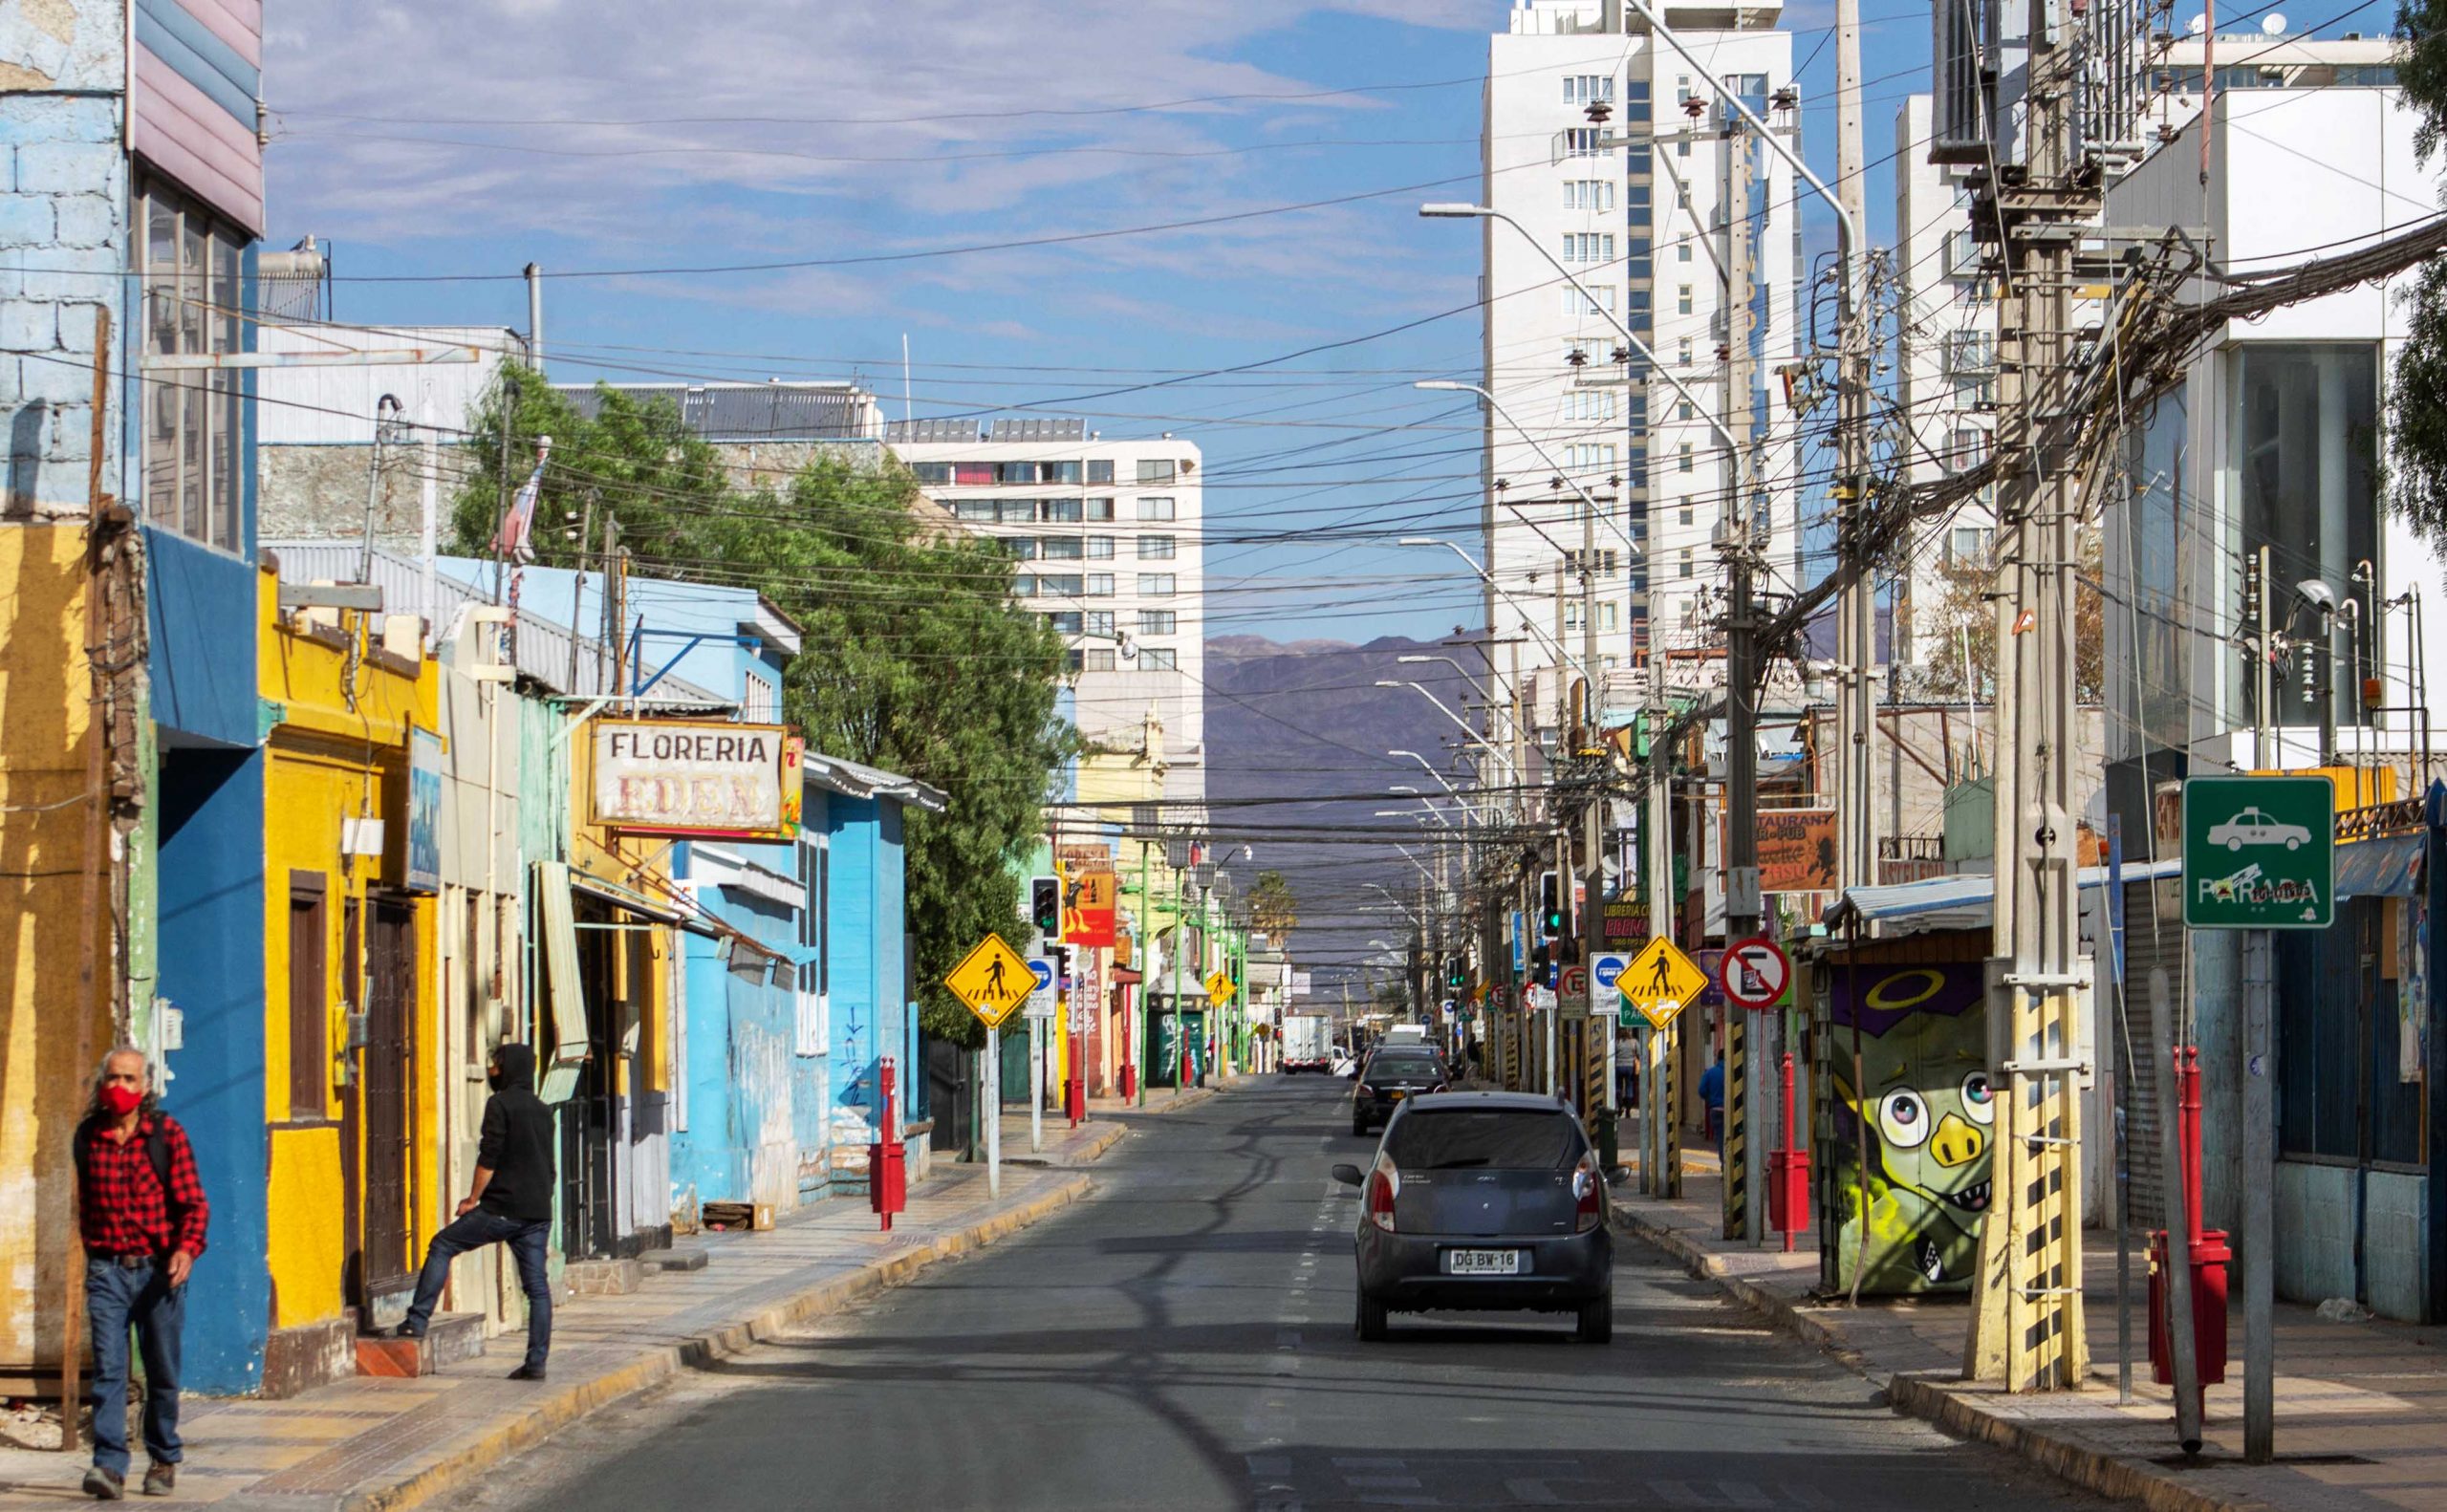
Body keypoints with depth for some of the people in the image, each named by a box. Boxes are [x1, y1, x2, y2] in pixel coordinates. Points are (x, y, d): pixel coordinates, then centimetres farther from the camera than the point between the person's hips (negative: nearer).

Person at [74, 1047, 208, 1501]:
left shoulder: (168, 1134, -3)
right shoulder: (87, 1137, 6)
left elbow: (193, 1201, -7)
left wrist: (187, 1247, -23)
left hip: (159, 1270, -1)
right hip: (107, 1270, 1)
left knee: (162, 1372, 7)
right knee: (107, 1368, -12)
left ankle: (163, 1459, 24)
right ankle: (109, 1466, -16)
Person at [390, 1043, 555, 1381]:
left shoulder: (500, 1104, -6)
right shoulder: (542, 1111, 17)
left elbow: (489, 1158, -12)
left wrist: (473, 1199, -4)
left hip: (502, 1209, -6)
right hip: (538, 1214, 6)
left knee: (442, 1247, 7)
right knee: (537, 1286, 4)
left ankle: (418, 1320, 1)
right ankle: (536, 1362, 0)